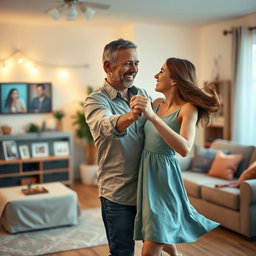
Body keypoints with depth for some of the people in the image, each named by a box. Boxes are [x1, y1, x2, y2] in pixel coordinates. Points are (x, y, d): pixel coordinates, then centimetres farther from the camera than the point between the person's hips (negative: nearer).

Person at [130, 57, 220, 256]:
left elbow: (185, 149, -32)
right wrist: (139, 109, 2)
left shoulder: (188, 109, -14)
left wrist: (152, 116, -38)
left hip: (164, 176, -7)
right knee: (160, 232, 26)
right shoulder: (156, 103, 5)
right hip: (146, 172, 7)